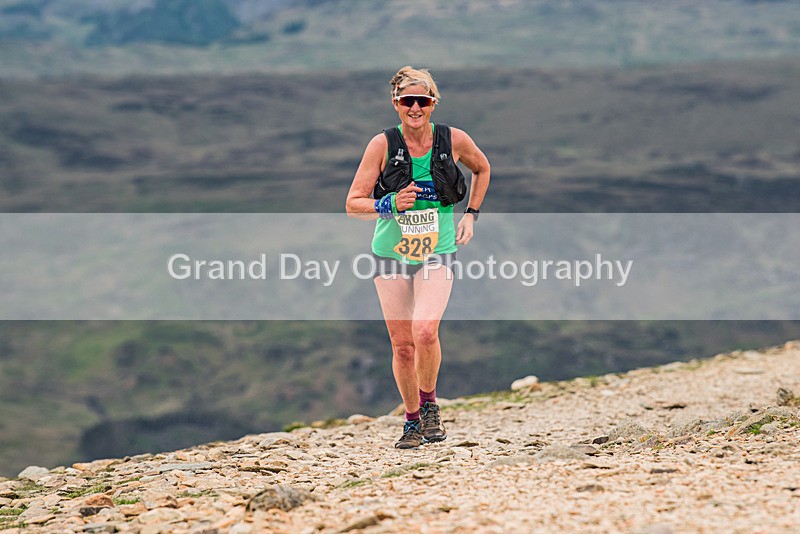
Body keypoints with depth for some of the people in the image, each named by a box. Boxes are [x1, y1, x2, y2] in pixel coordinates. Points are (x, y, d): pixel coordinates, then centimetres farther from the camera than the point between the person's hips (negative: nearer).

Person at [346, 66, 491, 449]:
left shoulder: (453, 140, -4)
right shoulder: (383, 145, -8)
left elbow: (482, 169, 18)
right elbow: (353, 204, -6)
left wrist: (471, 214, 10)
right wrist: (392, 204, -23)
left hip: (438, 253, -1)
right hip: (391, 254, 1)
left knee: (425, 331, -23)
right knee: (402, 345, 4)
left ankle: (429, 404, 2)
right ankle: (413, 421, 24)